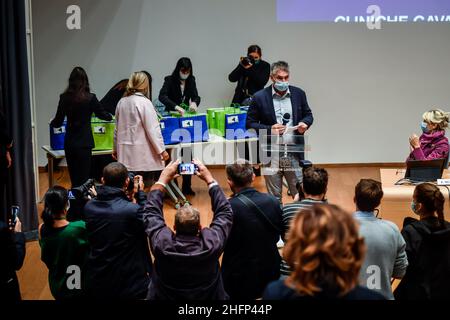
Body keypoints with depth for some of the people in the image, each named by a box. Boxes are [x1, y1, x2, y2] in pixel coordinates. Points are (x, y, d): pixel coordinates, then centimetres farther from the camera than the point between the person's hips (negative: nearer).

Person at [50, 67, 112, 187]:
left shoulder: (65, 98, -1)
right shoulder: (90, 98, -9)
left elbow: (58, 121, 6)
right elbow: (101, 114, 5)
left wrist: (52, 123, 29)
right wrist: (110, 116, 28)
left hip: (69, 144, 3)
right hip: (84, 143, -3)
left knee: (74, 178, 11)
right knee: (83, 178, 1)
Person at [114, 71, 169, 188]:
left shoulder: (121, 102, 7)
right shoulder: (144, 102, -11)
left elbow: (117, 128, 17)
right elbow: (153, 129, -13)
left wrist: (116, 149, 27)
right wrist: (162, 150, -7)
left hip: (125, 152, 6)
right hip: (143, 154, -6)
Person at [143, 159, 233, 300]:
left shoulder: (162, 244, -28)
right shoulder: (211, 244, -28)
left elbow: (151, 211, -12)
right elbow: (224, 211, -13)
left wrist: (164, 178, -7)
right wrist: (209, 179, -9)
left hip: (165, 296, 0)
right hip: (209, 297, 0)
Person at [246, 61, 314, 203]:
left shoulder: (299, 94, 3)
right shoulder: (260, 97, -5)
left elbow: (308, 115, 15)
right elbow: (250, 123, -1)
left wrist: (305, 123, -9)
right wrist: (268, 130, -16)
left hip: (294, 154, 2)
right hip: (271, 155, -2)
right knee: (274, 197, 10)